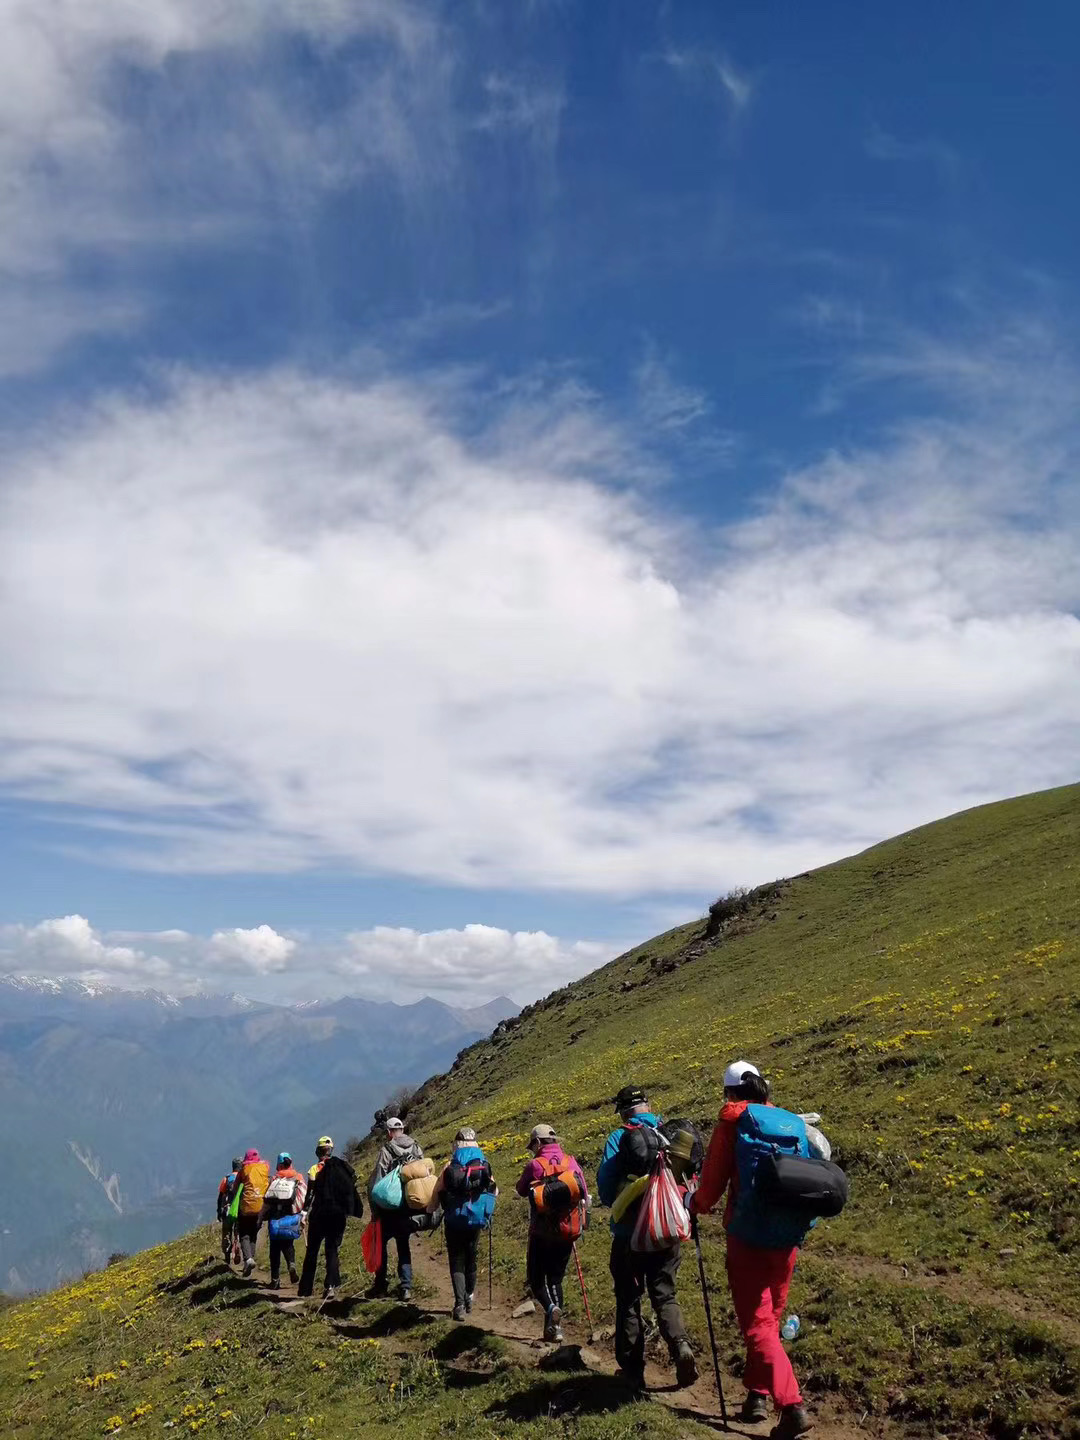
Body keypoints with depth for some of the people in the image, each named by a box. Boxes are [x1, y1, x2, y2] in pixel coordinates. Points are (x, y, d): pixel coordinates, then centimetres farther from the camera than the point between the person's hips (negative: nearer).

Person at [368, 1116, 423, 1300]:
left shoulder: (386, 1151, -12)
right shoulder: (417, 1150, 1)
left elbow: (376, 1182, -13)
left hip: (389, 1209, -4)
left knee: (381, 1245, 12)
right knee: (404, 1246, 13)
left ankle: (381, 1286, 14)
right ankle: (406, 1288, 7)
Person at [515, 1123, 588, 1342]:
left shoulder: (535, 1164, -11)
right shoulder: (572, 1163, 0)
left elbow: (521, 1190, 5)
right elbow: (585, 1199, 3)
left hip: (541, 1232, -4)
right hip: (566, 1232, 4)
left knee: (536, 1277, 9)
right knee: (555, 1278, 18)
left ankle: (551, 1308, -17)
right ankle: (554, 1326, 14)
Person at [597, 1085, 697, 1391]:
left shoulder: (619, 1138, -10)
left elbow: (605, 1186, -11)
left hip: (630, 1236, -2)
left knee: (628, 1300, 13)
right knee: (665, 1296, 16)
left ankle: (633, 1370, 16)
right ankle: (681, 1346, -7)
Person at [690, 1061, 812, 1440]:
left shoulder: (731, 1124, -6)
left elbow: (713, 1181, -4)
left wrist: (697, 1205, 16)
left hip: (748, 1233, -5)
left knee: (756, 1323, -1)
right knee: (770, 1318, 20)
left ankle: (791, 1406, -13)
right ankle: (757, 1393, 27)